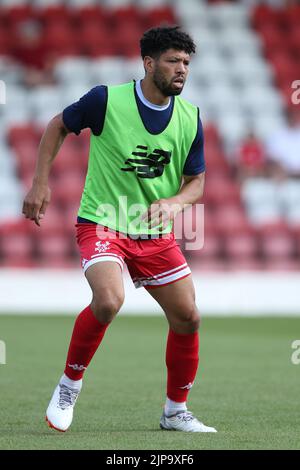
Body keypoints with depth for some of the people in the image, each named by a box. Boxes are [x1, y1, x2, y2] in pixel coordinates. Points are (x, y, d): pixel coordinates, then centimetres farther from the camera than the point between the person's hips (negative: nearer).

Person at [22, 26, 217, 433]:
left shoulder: (190, 118, -2)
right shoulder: (106, 100, -13)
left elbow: (196, 181, 6)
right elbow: (58, 126, 5)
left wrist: (175, 202, -17)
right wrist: (41, 183, 0)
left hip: (156, 233, 5)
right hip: (102, 225, -5)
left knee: (187, 318, 0)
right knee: (109, 300, -30)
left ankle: (176, 412, 21)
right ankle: (70, 384, -6)